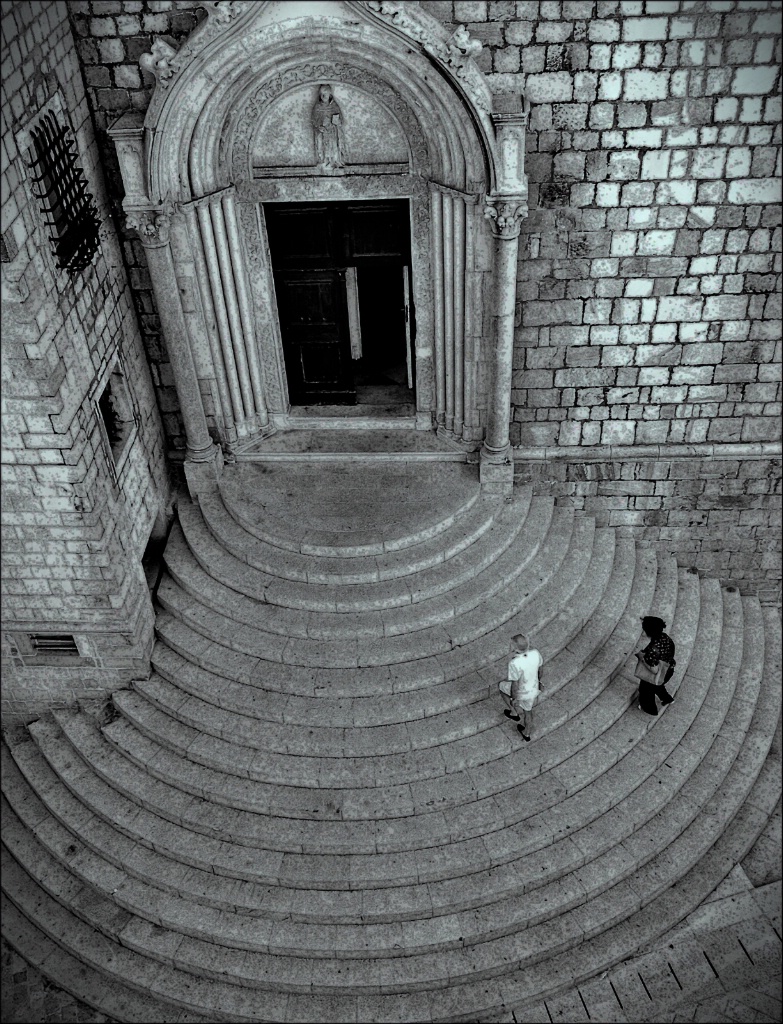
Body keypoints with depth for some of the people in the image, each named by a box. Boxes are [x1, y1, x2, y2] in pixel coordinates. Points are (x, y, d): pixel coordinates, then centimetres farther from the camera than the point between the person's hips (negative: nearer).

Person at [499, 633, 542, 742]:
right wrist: (538, 680, 17)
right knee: (528, 709, 32)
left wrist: (513, 699, -10)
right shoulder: (535, 653, -23)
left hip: (521, 692, -5)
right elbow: (539, 668, -3)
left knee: (502, 686, 28)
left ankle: (514, 713, 38)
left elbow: (515, 685, -28)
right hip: (533, 688, 5)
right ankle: (526, 734, 55)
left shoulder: (514, 664, -40)